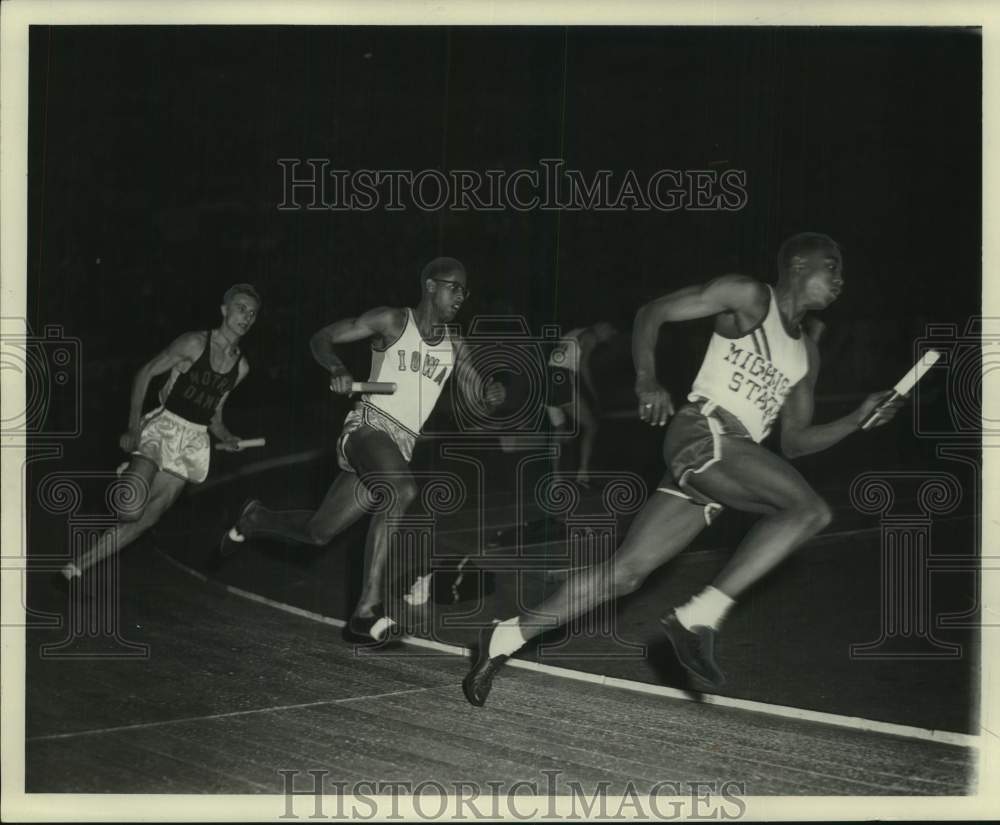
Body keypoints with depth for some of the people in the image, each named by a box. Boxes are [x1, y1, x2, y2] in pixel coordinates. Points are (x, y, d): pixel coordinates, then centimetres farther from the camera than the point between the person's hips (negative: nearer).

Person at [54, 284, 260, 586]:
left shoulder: (241, 366, 11)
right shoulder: (195, 343, -6)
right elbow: (145, 373, -5)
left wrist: (225, 437, -1)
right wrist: (133, 426, -14)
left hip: (194, 441, 5)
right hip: (164, 425, -5)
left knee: (147, 516, -6)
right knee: (132, 506, -26)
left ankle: (78, 565, -2)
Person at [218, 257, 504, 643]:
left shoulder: (454, 346, 13)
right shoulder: (392, 321, -2)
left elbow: (478, 400, 12)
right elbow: (322, 338, 1)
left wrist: (492, 394, -13)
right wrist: (337, 370, -21)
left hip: (401, 446, 6)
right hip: (369, 426, -6)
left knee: (317, 532, 11)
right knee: (402, 491, -37)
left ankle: (256, 518, 43)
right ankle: (367, 611, -36)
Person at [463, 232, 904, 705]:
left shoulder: (806, 355, 24)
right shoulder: (748, 297, 3)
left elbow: (794, 441, 25)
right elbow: (652, 313, 0)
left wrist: (857, 420, 12)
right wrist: (647, 379, -15)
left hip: (734, 455, 8)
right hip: (703, 434, -8)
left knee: (626, 571, 1)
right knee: (810, 510, -22)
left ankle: (507, 637, 6)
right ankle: (699, 617, -23)